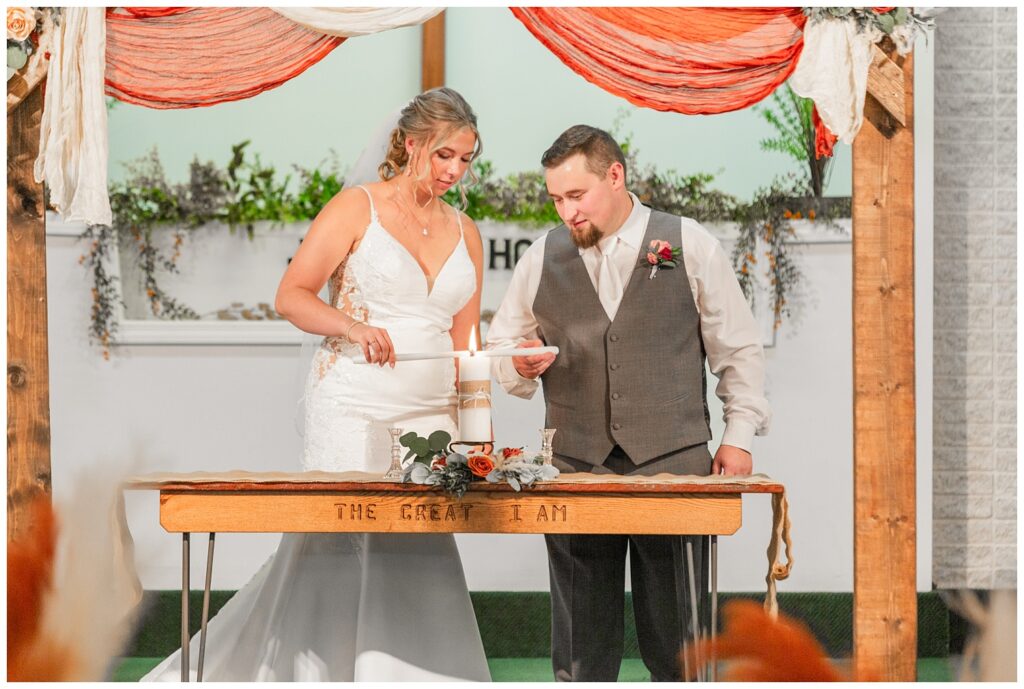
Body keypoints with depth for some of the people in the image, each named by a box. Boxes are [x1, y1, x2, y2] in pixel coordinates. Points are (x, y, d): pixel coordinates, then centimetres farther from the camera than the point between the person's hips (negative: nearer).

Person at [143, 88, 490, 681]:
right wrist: (351, 326, -21)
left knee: (418, 558, -2)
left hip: (430, 417, 5)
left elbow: (464, 343, 16)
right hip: (353, 410, -5)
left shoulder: (465, 233, 15)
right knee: (336, 549, -9)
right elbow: (292, 296, -3)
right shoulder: (358, 208, 0)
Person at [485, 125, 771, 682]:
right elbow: (500, 345, 20)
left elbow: (738, 347, 10)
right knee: (580, 631, 3)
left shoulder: (688, 245, 5)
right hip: (575, 468, 2)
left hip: (674, 465, -2)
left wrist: (739, 433, 4)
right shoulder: (542, 257, 10)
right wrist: (521, 366, -3)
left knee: (674, 632, -1)